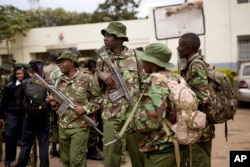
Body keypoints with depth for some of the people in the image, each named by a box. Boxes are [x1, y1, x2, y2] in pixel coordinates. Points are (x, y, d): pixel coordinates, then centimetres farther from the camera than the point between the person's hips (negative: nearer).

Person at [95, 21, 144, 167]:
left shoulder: (135, 55, 0)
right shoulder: (102, 57, 7)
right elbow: (96, 86, 12)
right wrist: (100, 75, -8)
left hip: (134, 111, -1)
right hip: (111, 113, 2)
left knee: (138, 151, 10)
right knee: (110, 153, 5)